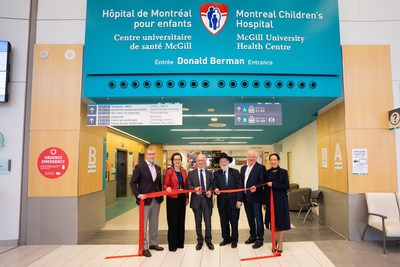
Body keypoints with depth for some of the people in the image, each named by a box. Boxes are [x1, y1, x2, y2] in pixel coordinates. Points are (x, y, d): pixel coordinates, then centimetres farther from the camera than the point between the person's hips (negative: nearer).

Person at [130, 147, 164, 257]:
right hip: (145, 200, -6)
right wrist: (138, 195, -19)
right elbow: (133, 183, -8)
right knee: (143, 224, 4)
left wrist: (161, 195, 10)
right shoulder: (140, 167, -8)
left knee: (154, 223, 16)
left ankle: (153, 243, 31)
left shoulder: (158, 168, 10)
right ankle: (144, 247, 16)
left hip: (156, 200, 6)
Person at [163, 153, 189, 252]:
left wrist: (187, 197, 11)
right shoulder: (169, 172, -6)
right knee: (173, 222, -1)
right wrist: (168, 188, -29)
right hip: (173, 199, -5)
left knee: (181, 221, 10)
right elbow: (165, 185, -6)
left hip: (182, 198, 5)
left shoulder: (183, 171, 10)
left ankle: (180, 243, 23)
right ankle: (172, 245, 11)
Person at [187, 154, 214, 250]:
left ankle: (208, 241, 20)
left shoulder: (209, 173, 11)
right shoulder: (191, 173, 5)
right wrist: (195, 189, -20)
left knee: (208, 221, 3)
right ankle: (200, 241, 23)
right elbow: (188, 185, -1)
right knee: (198, 222, 8)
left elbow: (212, 184, 9)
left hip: (207, 199, 1)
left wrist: (210, 191, -12)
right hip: (196, 200, 0)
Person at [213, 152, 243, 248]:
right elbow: (214, 184, -4)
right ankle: (226, 238, 28)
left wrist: (239, 200, -9)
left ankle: (234, 240, 23)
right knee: (224, 222, 12)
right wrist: (216, 188, -28)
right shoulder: (216, 173, 7)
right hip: (222, 202, 2)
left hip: (233, 201, -2)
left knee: (234, 222, 7)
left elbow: (239, 187, -2)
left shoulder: (235, 172, 1)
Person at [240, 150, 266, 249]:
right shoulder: (243, 168, 14)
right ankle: (253, 236, 32)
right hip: (246, 198, 7)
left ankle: (260, 239, 13)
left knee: (258, 219, 1)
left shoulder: (260, 167, -6)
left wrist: (255, 187, -29)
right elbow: (241, 181, 14)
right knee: (250, 219, 18)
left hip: (256, 197, -6)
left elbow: (262, 181, -12)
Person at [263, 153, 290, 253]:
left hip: (280, 200, -3)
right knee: (272, 222, 7)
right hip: (270, 199, 3)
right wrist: (264, 202, 8)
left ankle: (280, 243, 18)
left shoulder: (283, 172, -3)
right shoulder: (267, 172, 6)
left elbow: (286, 186, -8)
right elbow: (266, 188, 9)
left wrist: (273, 184, -17)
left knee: (280, 222, 4)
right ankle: (274, 243, 21)